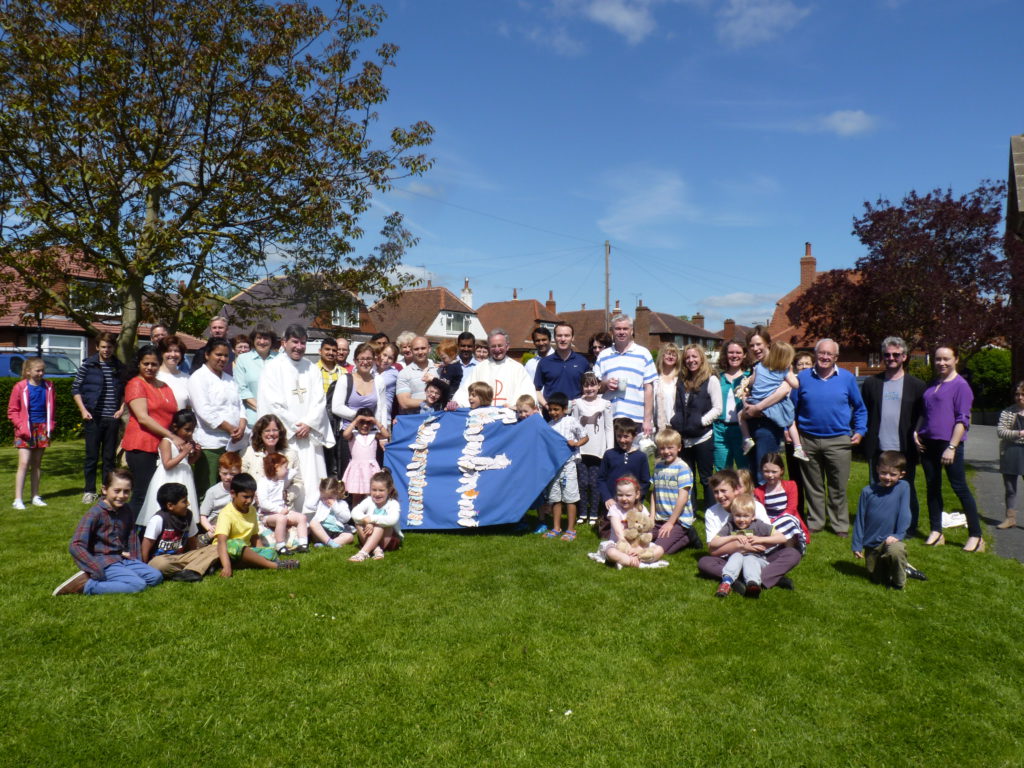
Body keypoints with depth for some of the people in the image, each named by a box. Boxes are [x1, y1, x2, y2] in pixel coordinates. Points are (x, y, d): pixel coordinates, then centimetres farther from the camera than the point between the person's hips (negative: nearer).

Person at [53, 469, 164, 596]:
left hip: (123, 560, 7)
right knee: (138, 585, -25)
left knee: (156, 576, -4)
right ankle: (86, 585, -15)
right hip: (104, 563, -7)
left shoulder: (126, 511, 5)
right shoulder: (95, 513, -15)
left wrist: (135, 557, 7)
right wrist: (97, 571, -24)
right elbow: (75, 546, -19)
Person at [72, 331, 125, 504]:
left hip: (112, 419, 2)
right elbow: (75, 389, 3)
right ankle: (89, 491, 14)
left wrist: (121, 408, 2)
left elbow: (124, 391, 16)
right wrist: (83, 410, -7)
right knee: (92, 456, 3)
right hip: (93, 418, -2)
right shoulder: (87, 365, -1)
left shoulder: (120, 367, 8)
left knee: (109, 457, 9)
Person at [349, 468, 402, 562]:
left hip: (389, 538, -3)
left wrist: (372, 519, -35)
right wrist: (367, 521, -39)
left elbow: (392, 520, -36)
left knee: (381, 525, -32)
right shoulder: (368, 501, -4)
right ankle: (376, 549, -34)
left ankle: (363, 553, -42)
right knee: (359, 523, -21)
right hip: (371, 537, 3)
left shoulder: (393, 504, -15)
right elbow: (354, 513, -21)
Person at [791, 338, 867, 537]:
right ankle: (814, 522, 21)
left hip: (838, 441, 0)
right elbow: (792, 407, 10)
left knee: (838, 487, 5)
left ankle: (840, 525, 17)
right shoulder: (803, 377, 5)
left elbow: (860, 408, 11)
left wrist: (859, 431, 1)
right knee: (813, 486, 9)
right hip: (808, 440, 1)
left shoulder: (847, 378, 5)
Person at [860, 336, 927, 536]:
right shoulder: (871, 383, 8)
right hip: (877, 450, 2)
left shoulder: (916, 385, 3)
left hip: (905, 450, -2)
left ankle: (909, 528, 20)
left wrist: (917, 434, -5)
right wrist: (863, 437, 3)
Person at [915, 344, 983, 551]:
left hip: (949, 443, -7)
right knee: (932, 487, 9)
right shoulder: (932, 384, 14)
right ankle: (936, 532, 17)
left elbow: (963, 419, -12)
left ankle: (976, 536, 5)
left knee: (960, 488, -3)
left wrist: (952, 447, -18)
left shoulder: (960, 385, -7)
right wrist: (916, 432, 8)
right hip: (928, 443, 7)